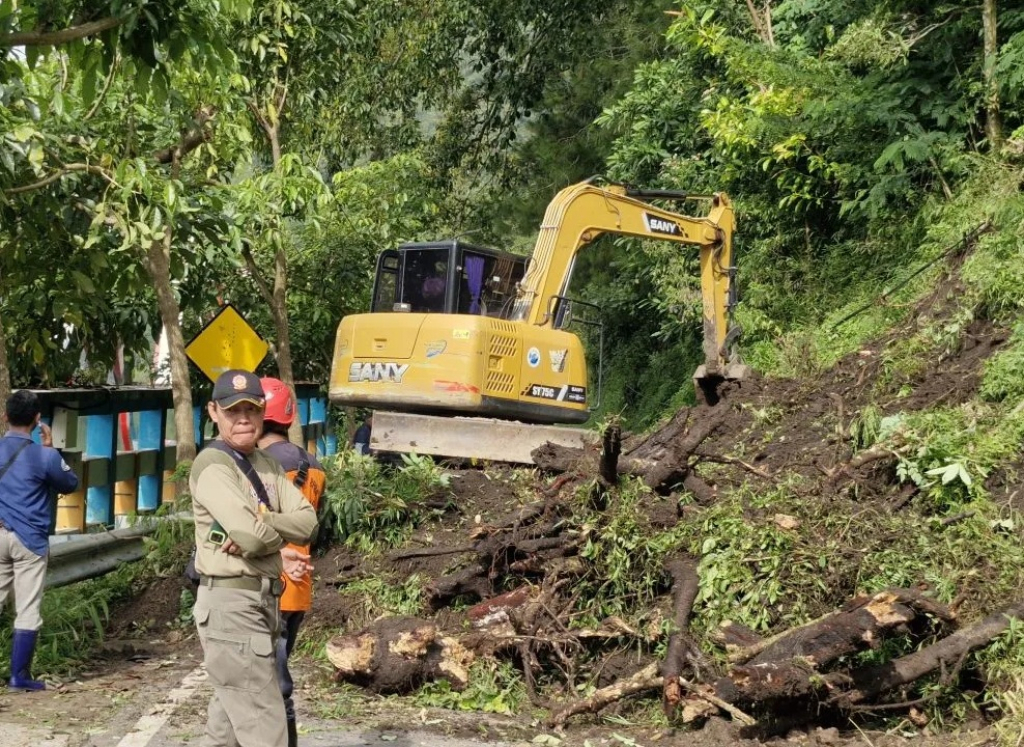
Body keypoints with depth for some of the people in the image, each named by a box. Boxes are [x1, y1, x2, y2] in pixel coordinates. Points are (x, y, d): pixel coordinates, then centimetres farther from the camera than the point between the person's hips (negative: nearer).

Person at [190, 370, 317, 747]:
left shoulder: (268, 465, 13)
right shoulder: (212, 465, -13)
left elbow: (307, 521, 0)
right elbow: (252, 536, -24)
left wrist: (260, 525, -16)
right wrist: (279, 533, -3)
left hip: (263, 600, 9)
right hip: (231, 602, -9)